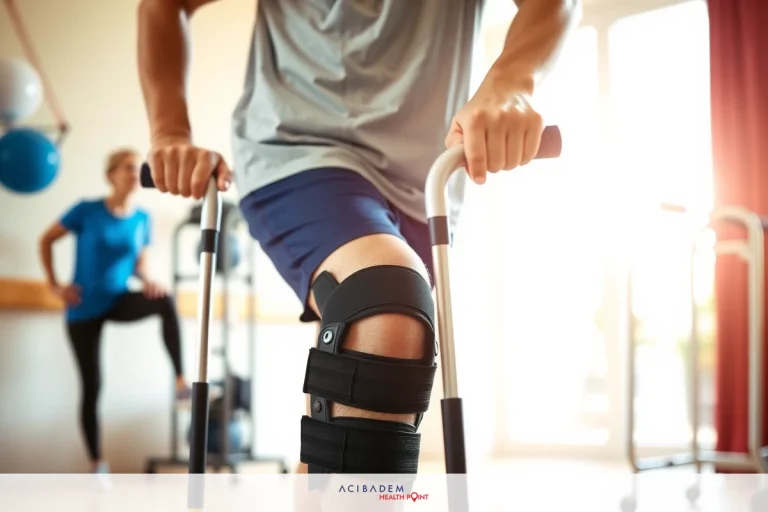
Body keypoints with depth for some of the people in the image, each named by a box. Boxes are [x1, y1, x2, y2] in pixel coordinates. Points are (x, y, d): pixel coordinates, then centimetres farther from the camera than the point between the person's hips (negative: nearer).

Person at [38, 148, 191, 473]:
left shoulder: (142, 219, -1)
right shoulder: (87, 211, -12)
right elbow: (46, 240, -1)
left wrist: (148, 280, -12)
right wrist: (54, 285, -6)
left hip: (118, 300, 3)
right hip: (84, 309, -2)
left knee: (165, 302, -29)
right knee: (91, 385, 0)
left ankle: (181, 381, -28)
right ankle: (98, 465, 13)